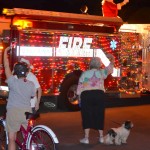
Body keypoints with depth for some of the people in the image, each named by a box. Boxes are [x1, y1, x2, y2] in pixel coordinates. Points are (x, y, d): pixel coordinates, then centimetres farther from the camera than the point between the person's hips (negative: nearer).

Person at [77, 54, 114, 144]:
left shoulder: (84, 73, 6)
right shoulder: (102, 72, 5)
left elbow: (80, 87, 4)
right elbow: (110, 69, 17)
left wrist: (79, 97, 9)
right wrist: (112, 60, 26)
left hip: (86, 95, -1)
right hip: (99, 95, 1)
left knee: (87, 116, 4)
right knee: (99, 116, 10)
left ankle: (86, 138, 3)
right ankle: (101, 137, 17)